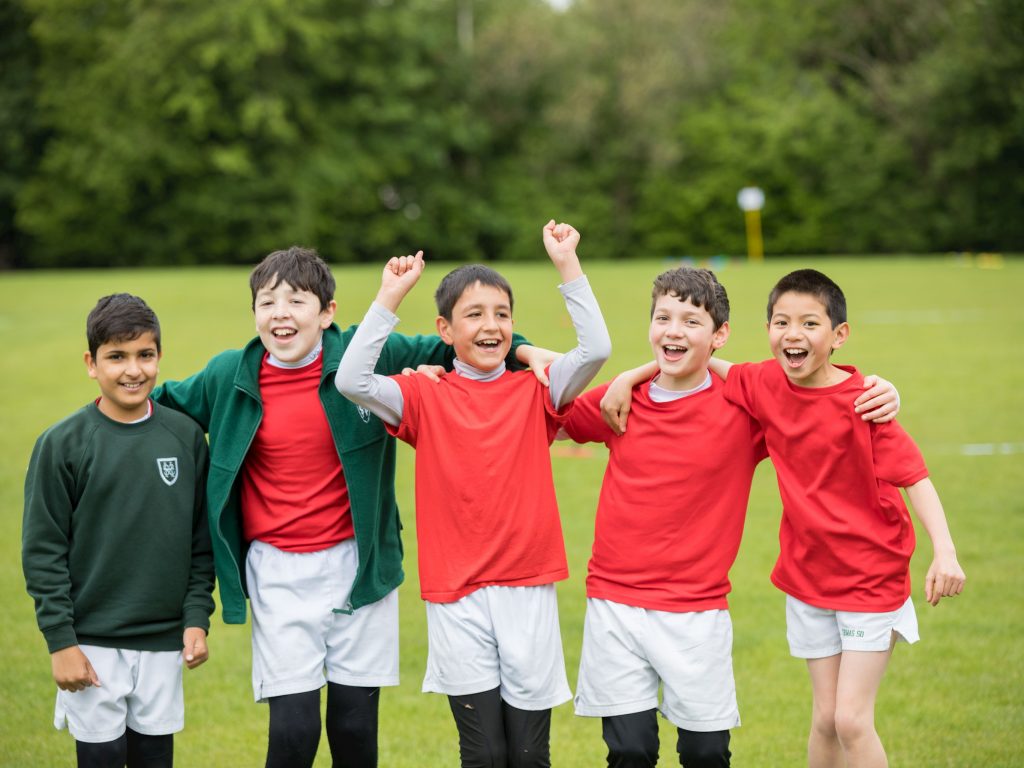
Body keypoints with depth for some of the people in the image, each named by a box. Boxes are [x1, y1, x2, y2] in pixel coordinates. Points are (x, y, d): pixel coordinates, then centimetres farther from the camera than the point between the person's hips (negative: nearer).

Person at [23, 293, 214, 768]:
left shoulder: (185, 436, 3)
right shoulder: (63, 444, -6)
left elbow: (202, 539, 9)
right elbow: (42, 551, -5)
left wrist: (198, 617, 1)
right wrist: (60, 640, -9)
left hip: (164, 641, 3)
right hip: (92, 643, -3)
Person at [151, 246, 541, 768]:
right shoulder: (228, 376, -1)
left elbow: (444, 350, 7)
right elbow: (165, 403, 18)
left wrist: (521, 349, -3)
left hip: (358, 563, 0)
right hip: (277, 572, 0)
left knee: (355, 726, 7)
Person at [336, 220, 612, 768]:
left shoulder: (534, 393, 5)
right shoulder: (426, 398, 1)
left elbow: (596, 349, -9)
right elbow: (351, 380, -13)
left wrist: (567, 264, -11)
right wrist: (390, 297, -13)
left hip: (528, 589, 1)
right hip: (456, 595, -1)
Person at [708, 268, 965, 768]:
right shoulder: (766, 385, -5)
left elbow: (912, 474, -22)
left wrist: (944, 551, -33)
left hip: (871, 577, -5)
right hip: (808, 575, 5)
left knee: (851, 719, -8)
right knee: (825, 718, 12)